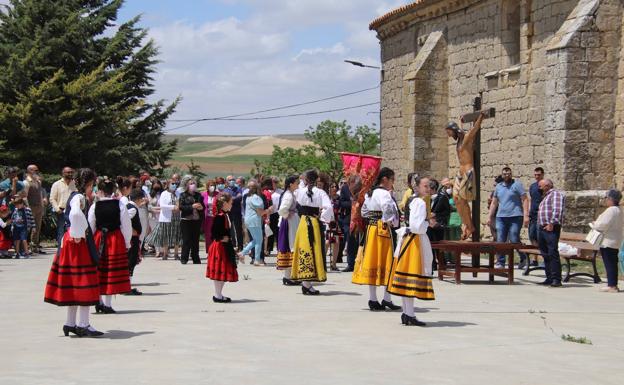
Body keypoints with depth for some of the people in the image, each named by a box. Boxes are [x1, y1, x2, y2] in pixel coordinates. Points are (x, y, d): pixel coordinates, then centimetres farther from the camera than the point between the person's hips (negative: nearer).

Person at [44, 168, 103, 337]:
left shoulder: (76, 196, 15)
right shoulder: (79, 197, -15)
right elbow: (76, 214, -35)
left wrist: (88, 200, 14)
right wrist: (78, 234, -26)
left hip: (70, 241, 10)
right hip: (78, 242, -10)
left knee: (74, 284, 14)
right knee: (84, 282, -6)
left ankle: (70, 323, 20)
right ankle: (83, 325, -5)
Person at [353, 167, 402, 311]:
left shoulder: (369, 194, 14)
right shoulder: (384, 194, -14)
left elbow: (364, 211, 19)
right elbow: (388, 209, -27)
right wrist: (390, 222, -12)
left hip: (371, 229, 8)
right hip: (384, 230, -8)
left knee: (372, 262, 8)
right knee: (386, 263, -1)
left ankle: (373, 299, 10)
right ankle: (387, 299, 1)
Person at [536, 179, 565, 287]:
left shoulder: (555, 194, -4)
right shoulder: (546, 197, 27)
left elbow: (557, 210, -17)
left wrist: (551, 223, -22)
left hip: (551, 229, -10)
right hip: (542, 228, 10)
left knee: (553, 253, -13)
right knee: (545, 254, 9)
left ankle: (556, 279, -14)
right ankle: (549, 278, 12)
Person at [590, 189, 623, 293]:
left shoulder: (611, 210, -19)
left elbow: (603, 224, -25)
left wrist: (594, 225, -4)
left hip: (608, 241, -10)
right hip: (615, 242, 10)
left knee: (609, 264, -7)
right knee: (612, 264, 14)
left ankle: (612, 286, -7)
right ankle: (613, 285, 18)